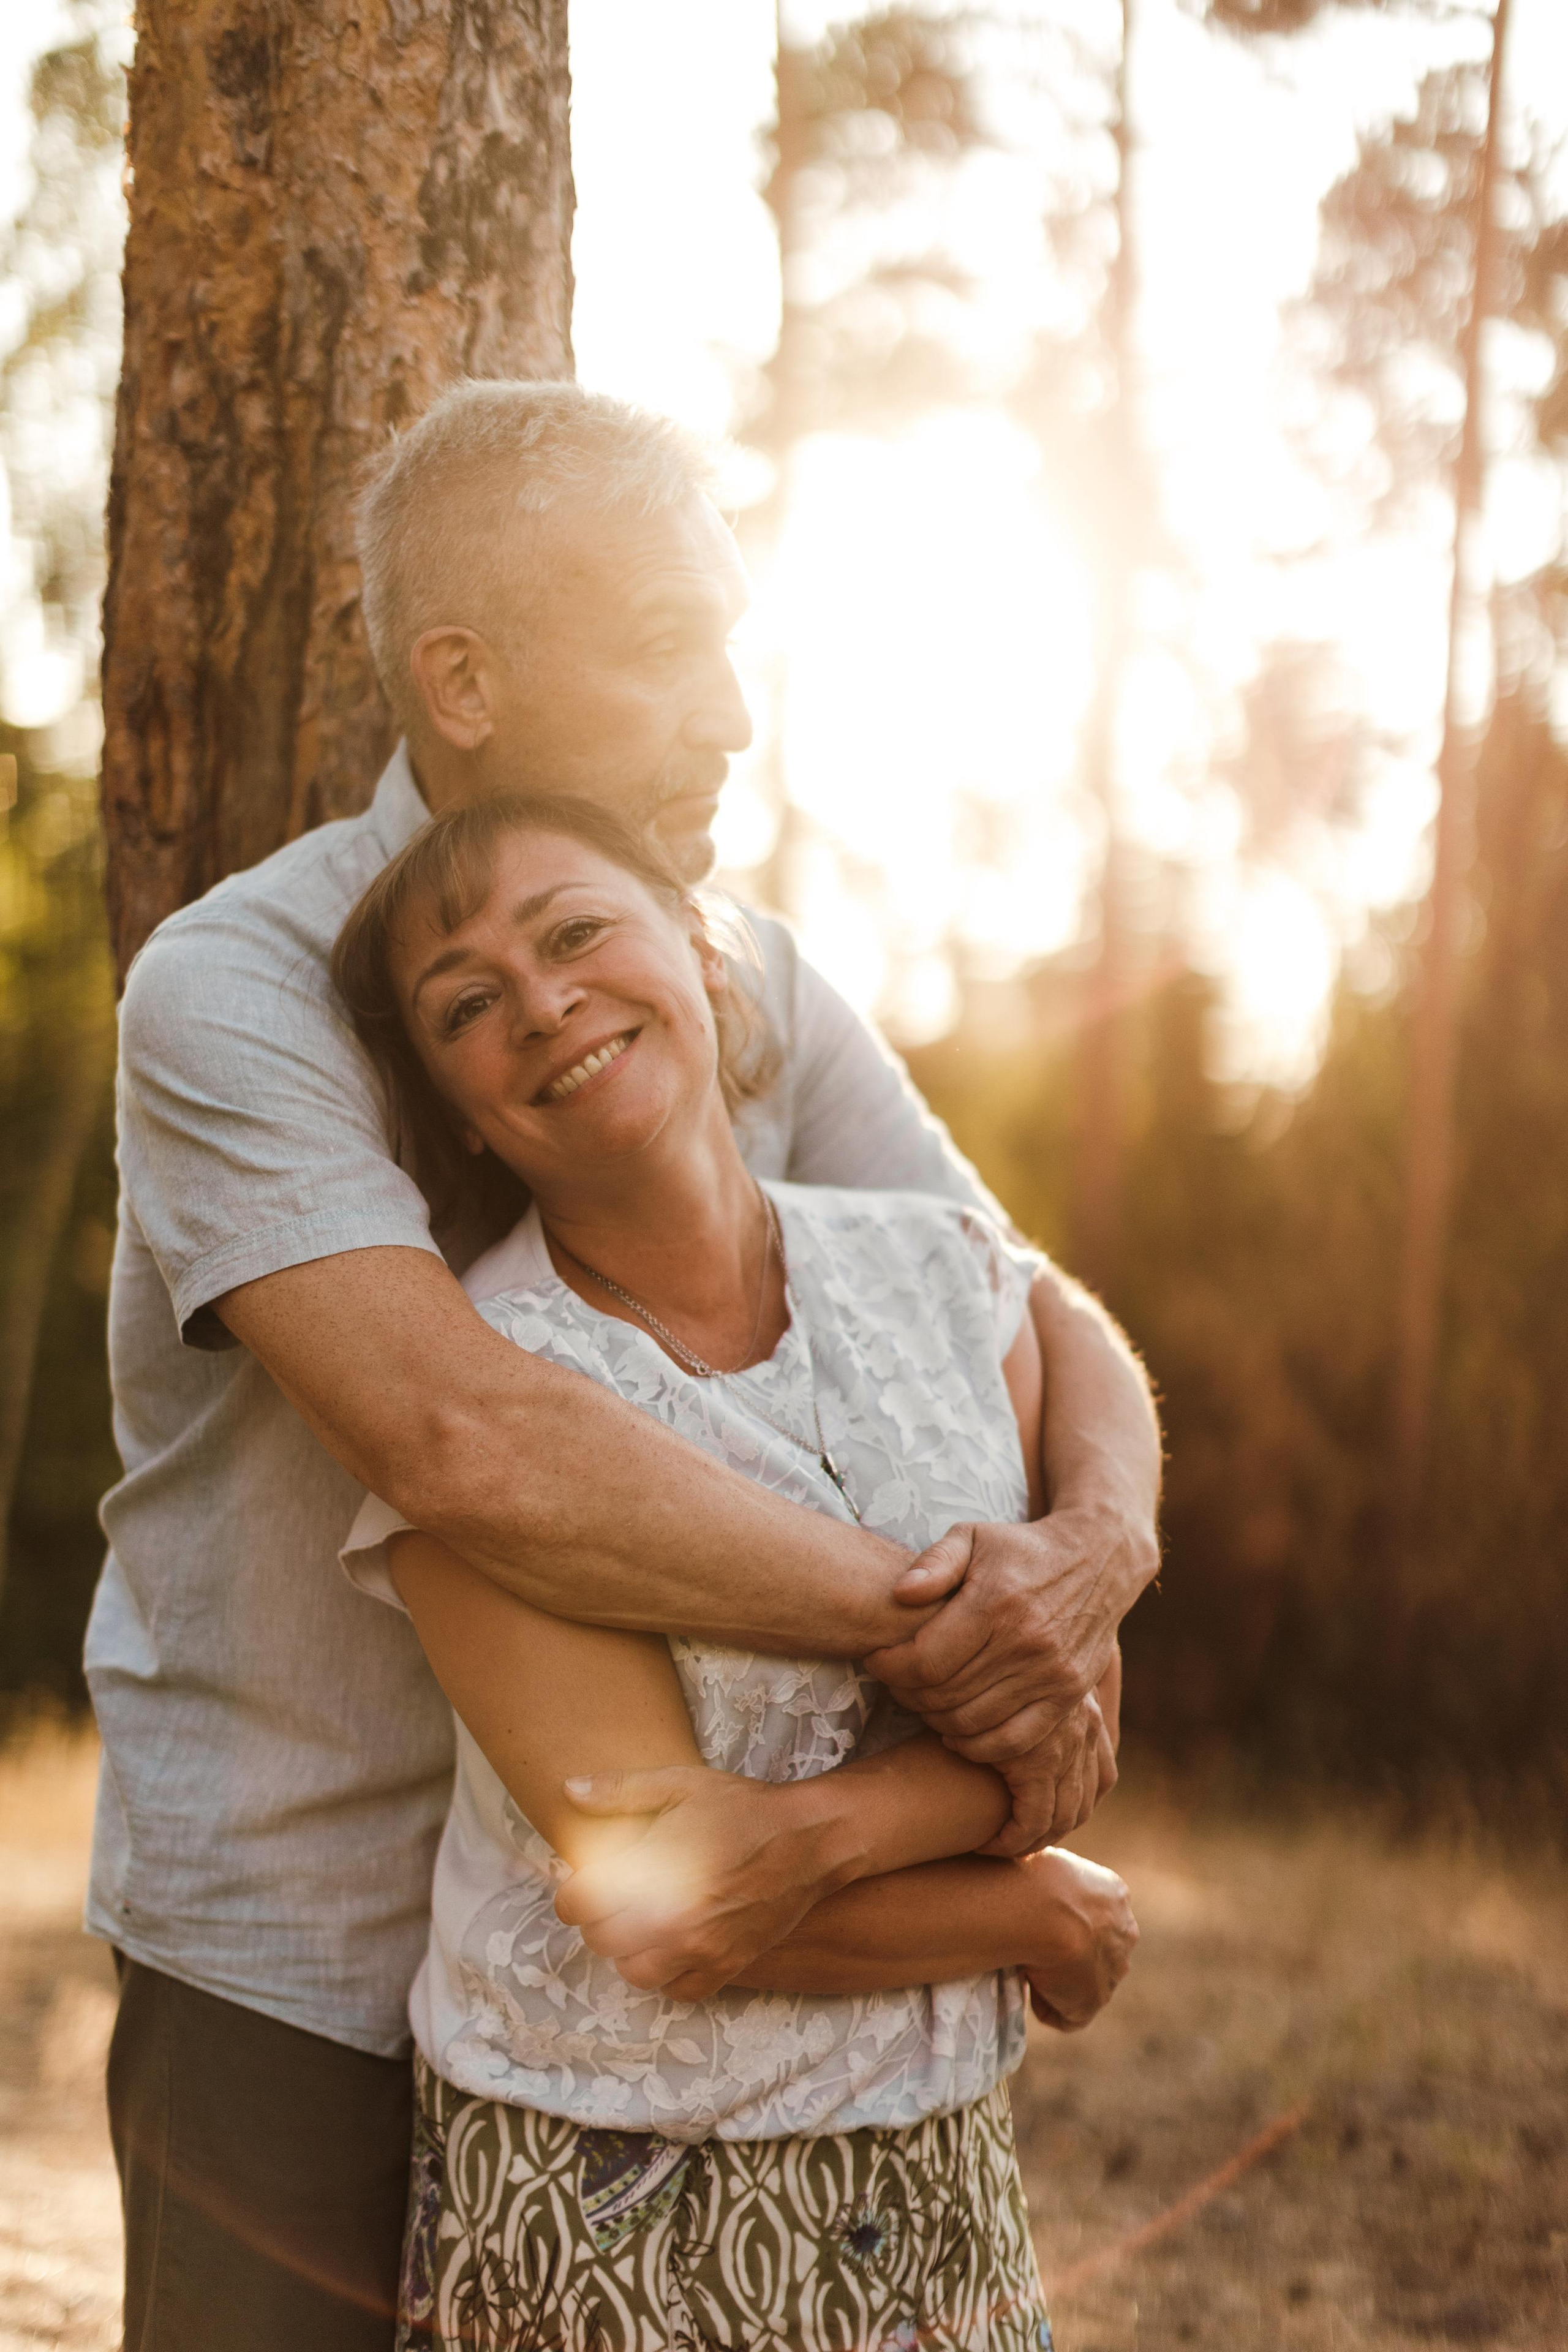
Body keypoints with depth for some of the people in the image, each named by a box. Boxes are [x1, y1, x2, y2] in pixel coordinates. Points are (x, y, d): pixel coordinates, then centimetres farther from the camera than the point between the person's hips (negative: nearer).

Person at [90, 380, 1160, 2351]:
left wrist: (1098, 1551, -22)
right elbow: (466, 1441, -32)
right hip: (303, 1977, -5)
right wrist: (930, 1627, -27)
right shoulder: (234, 990, -17)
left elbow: (1040, 1322, 1)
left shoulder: (752, 990, 2)